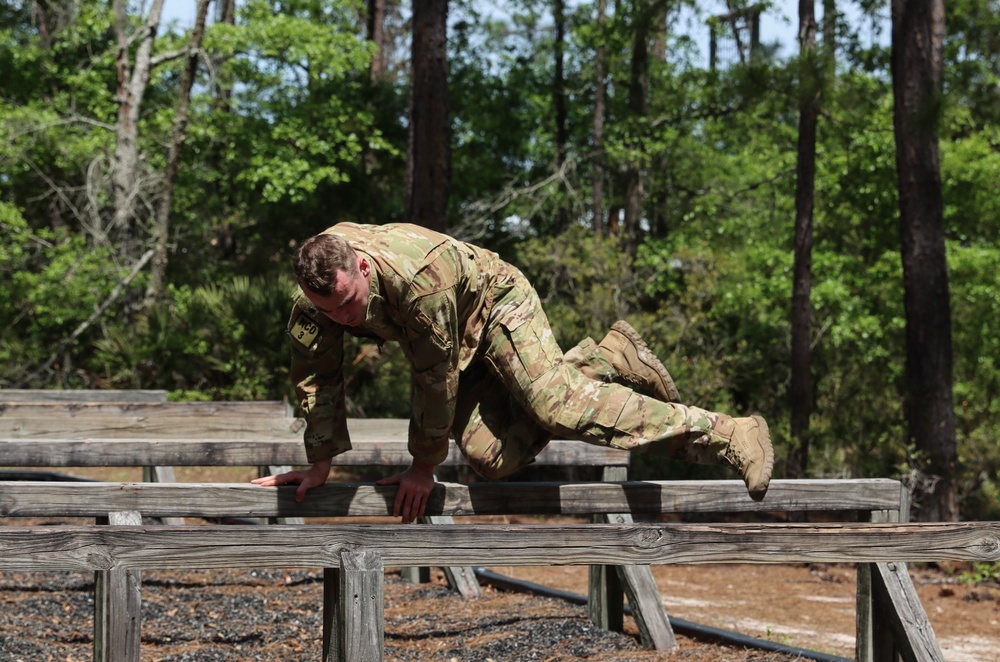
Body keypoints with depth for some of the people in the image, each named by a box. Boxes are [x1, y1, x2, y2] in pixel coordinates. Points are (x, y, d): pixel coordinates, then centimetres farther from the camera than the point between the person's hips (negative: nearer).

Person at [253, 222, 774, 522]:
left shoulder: (417, 275, -40)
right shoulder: (312, 301, -21)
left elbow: (436, 378, -30)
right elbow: (315, 378, -5)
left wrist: (423, 465, -20)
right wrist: (320, 463, -1)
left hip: (496, 303, -7)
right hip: (462, 346, 7)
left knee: (553, 403, -29)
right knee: (491, 458, -11)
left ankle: (723, 436, -27)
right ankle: (605, 360, 6)